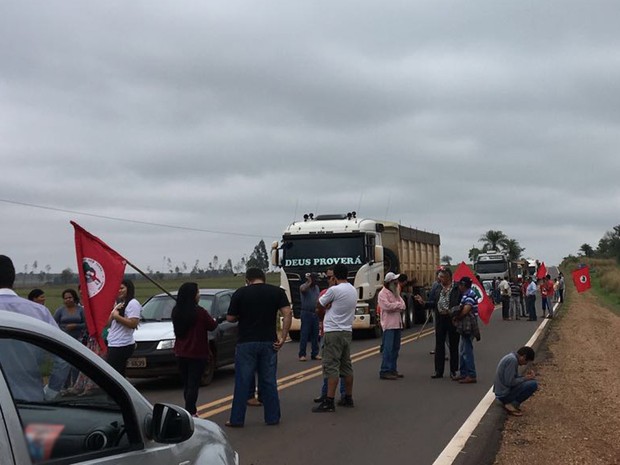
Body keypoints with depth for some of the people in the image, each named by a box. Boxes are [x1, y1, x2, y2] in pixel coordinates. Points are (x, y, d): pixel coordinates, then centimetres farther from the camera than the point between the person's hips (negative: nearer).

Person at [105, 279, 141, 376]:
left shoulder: (133, 303, -8)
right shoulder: (119, 304, 23)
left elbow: (133, 323, -20)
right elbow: (109, 323, 19)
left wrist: (116, 316, -15)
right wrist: (113, 313, 1)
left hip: (122, 345, -10)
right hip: (113, 344, 10)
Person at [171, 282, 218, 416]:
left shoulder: (176, 311, -2)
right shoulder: (199, 312, -17)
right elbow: (212, 326, -4)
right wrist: (215, 320, 18)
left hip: (181, 353, 5)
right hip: (197, 353, -5)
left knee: (186, 384, 16)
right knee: (193, 385, 0)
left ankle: (191, 411, 23)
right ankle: (189, 413, -4)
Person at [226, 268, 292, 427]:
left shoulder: (240, 293, -2)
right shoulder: (277, 292, 3)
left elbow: (230, 318, 1)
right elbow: (287, 314, -6)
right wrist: (283, 338, -4)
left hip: (246, 342, -2)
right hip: (269, 342, 2)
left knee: (242, 382, 4)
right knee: (269, 381, 11)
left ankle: (237, 419, 8)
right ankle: (272, 417, 15)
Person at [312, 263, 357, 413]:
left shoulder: (334, 290, -15)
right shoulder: (353, 291, 11)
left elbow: (320, 305, -4)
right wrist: (329, 305, 1)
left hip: (333, 332, -8)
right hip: (347, 331, 8)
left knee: (332, 367, -9)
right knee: (346, 365, 14)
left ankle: (329, 402, -11)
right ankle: (348, 398, 20)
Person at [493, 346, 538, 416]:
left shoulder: (510, 357, 11)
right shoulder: (512, 360, -20)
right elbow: (509, 382, -23)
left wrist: (525, 376, 2)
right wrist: (524, 378, -10)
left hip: (502, 391, 10)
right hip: (504, 394, -10)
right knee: (533, 384, -14)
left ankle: (510, 402, 11)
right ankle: (513, 404, -7)